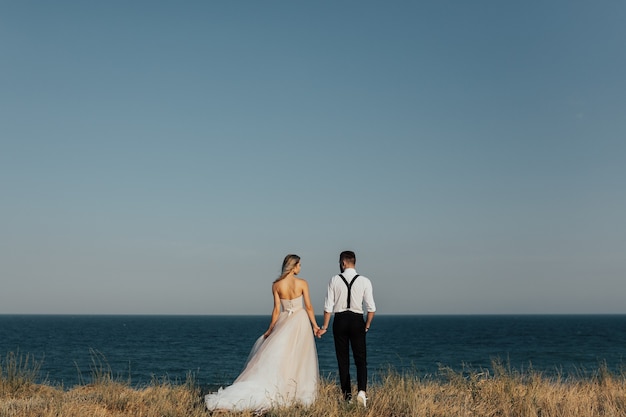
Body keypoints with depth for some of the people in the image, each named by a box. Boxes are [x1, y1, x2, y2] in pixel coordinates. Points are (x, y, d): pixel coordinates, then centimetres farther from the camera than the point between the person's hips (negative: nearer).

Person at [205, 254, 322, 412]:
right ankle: (300, 394, 6)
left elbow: (277, 310, -2)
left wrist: (270, 330, 6)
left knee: (275, 357, 4)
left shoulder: (276, 285, -2)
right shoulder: (302, 283, -8)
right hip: (301, 321, -2)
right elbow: (309, 307, -7)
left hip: (284, 322, 2)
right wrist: (315, 325, 3)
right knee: (299, 359, 5)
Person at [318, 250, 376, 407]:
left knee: (343, 360, 10)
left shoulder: (334, 280, -2)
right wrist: (367, 326, 9)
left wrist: (324, 327, 7)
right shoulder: (364, 281, -3)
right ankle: (361, 391, -16)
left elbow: (328, 306, -2)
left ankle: (347, 396, 14)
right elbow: (371, 307, -4)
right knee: (361, 359, 5)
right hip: (357, 320, 0)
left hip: (340, 320, 1)